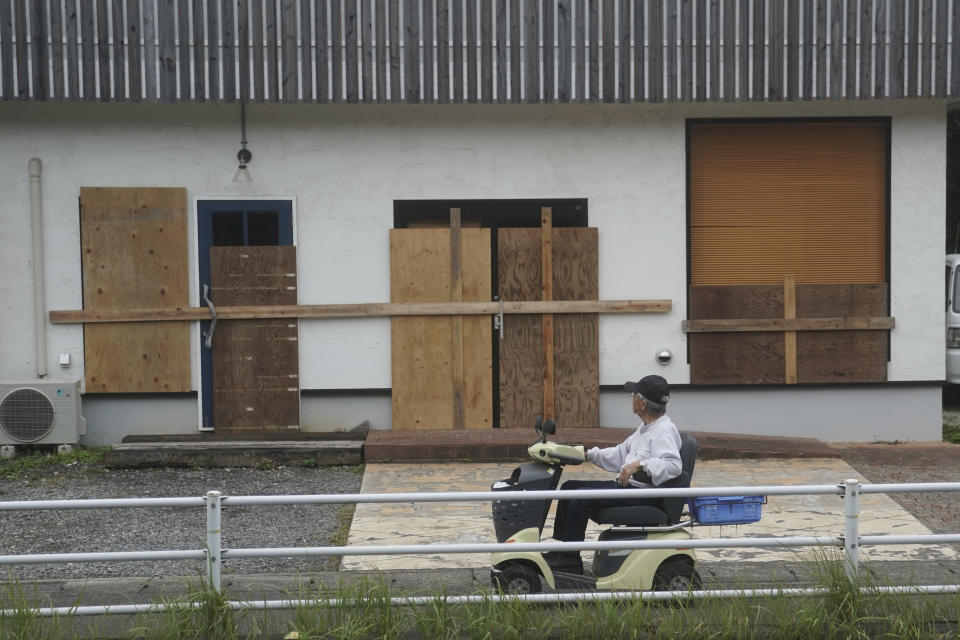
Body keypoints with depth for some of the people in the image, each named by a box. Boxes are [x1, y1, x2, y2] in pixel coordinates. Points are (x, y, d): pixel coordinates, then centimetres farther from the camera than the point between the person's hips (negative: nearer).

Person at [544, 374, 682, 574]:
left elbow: (674, 465, -29)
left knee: (582, 497, -22)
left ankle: (570, 560, -13)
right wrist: (589, 454, 19)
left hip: (645, 494, -11)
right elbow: (620, 453, 27)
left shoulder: (665, 430, -14)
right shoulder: (645, 428, 19)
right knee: (569, 487, 8)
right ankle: (560, 548, 8)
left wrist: (640, 464, -38)